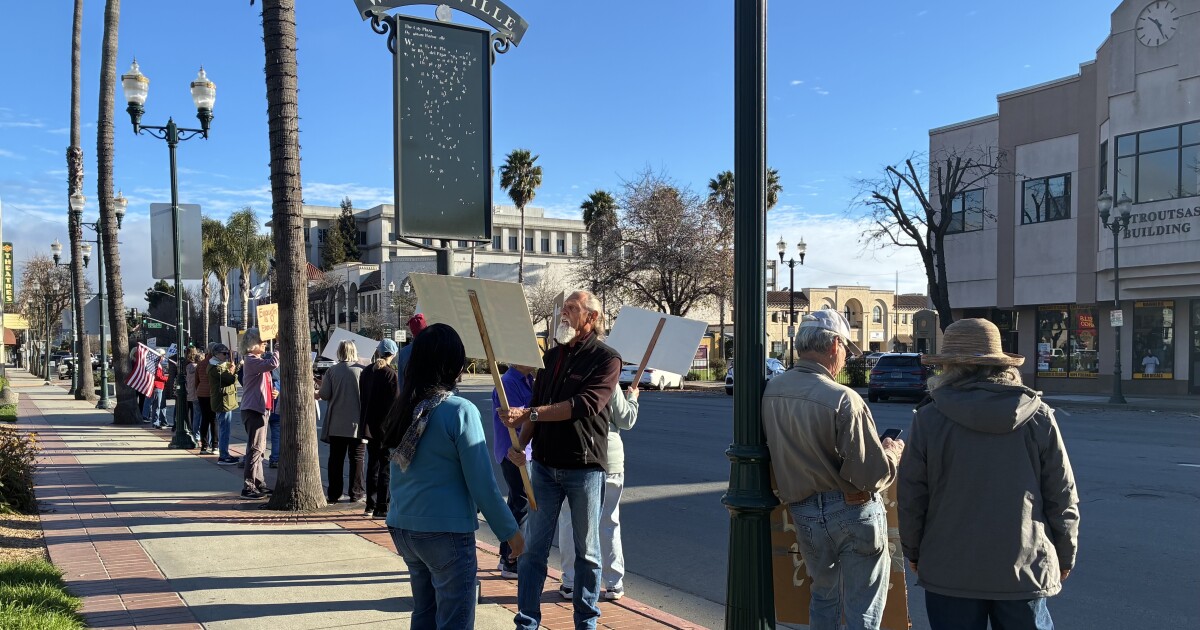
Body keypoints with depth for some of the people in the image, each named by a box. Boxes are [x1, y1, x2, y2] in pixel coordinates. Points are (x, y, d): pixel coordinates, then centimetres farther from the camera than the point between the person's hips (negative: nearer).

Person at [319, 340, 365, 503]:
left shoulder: (331, 371, -5)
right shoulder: (362, 371, -8)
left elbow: (324, 395, -6)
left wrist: (321, 388, 16)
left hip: (336, 424, 2)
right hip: (357, 424, -1)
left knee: (335, 459, 10)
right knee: (356, 459, 7)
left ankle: (334, 494, 14)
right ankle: (356, 493, 9)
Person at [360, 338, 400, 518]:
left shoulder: (366, 372, 7)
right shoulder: (390, 374, -14)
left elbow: (361, 398, 11)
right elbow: (394, 403, -16)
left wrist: (364, 422, 16)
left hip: (369, 426, 7)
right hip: (385, 427, -7)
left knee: (372, 464, 17)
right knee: (386, 467, 0)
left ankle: (370, 505, 25)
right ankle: (381, 508, 0)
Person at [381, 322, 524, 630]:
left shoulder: (403, 407, 3)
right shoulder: (460, 411, -16)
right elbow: (481, 483, -15)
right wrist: (510, 531, -7)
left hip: (401, 526, 7)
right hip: (445, 530, -7)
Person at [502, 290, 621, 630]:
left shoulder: (606, 358, -8)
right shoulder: (552, 356, 10)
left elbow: (584, 405, -22)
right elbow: (536, 405, 12)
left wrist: (528, 413, -25)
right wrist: (521, 443, -5)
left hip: (584, 466, -5)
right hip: (545, 464, 5)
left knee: (587, 551, 9)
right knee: (534, 547, 8)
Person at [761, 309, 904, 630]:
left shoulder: (771, 391, -4)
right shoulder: (843, 399, -22)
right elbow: (873, 474, -21)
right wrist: (893, 451, -1)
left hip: (804, 513, 6)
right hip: (854, 512, -5)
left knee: (824, 593, 27)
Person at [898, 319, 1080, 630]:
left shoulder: (929, 419, -9)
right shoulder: (1040, 417, -4)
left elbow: (911, 498, -4)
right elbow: (1063, 497, 0)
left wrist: (913, 552, 11)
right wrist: (1065, 557, 15)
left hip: (950, 572, -1)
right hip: (1026, 570, 2)